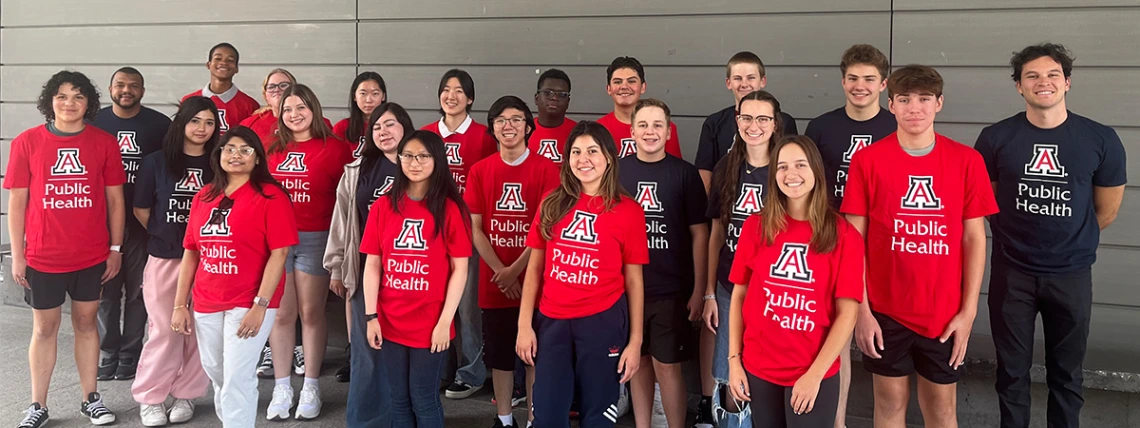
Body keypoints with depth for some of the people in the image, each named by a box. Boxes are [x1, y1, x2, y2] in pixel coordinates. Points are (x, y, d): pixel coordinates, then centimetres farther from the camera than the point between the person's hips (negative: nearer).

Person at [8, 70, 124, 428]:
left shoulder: (104, 143, -1)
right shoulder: (27, 142, -4)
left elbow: (115, 198, 4)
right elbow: (16, 202, -1)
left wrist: (116, 248, 3)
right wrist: (17, 256, -2)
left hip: (93, 256, 1)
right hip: (42, 258, -1)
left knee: (86, 322, 12)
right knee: (44, 327, 10)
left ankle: (91, 398, 23)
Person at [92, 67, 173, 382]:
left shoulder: (160, 125, 0)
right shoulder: (95, 122, 4)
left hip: (143, 223, -1)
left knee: (138, 291, 6)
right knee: (105, 291, 6)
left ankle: (130, 356, 17)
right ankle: (107, 354, 18)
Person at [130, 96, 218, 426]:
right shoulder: (156, 162, 2)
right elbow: (140, 210, 7)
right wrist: (166, 236, 9)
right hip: (164, 259, -1)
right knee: (165, 329, 2)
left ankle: (186, 394, 20)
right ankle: (149, 397, 17)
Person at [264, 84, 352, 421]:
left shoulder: (335, 147, -2)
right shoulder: (274, 149, 11)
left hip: (315, 239, -3)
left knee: (311, 313, 5)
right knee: (281, 314, 6)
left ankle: (311, 387, 16)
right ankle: (282, 388, 15)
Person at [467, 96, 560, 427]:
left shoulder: (545, 169, -6)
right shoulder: (480, 170, 2)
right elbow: (475, 229, 0)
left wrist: (517, 269, -14)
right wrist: (500, 271, -10)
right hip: (493, 281, 2)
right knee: (499, 352, 12)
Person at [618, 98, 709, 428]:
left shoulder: (684, 173, -2)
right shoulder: (616, 170, 3)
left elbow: (699, 234, -1)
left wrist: (699, 290, -4)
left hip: (672, 290, -2)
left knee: (667, 367, -1)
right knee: (638, 362, 12)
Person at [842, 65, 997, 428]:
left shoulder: (967, 161, -2)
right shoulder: (867, 160, -5)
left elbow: (974, 238, 1)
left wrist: (968, 311, -3)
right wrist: (861, 309, -7)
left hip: (945, 313, 1)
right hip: (885, 310, -1)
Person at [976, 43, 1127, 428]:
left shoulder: (1101, 140, -6)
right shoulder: (995, 138, -7)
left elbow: (1106, 211, 5)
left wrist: (1070, 243, 12)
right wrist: (1016, 235, 8)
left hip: (1071, 274, 0)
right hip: (1011, 272, 0)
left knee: (1066, 371, 14)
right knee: (1012, 370, 11)